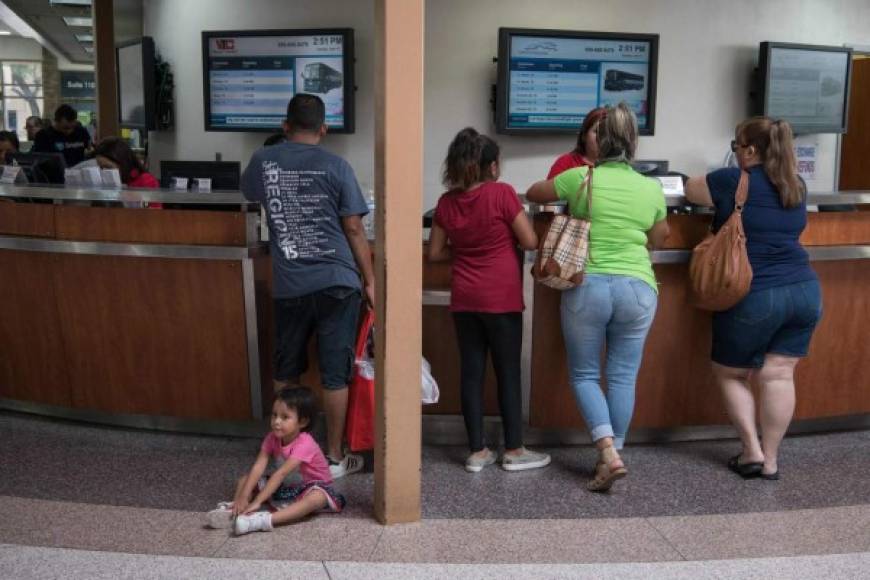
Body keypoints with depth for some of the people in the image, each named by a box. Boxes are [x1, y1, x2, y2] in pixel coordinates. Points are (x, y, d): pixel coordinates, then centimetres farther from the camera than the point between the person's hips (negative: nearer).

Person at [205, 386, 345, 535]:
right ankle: (232, 511, -26)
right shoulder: (272, 438, -10)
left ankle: (266, 520, -49)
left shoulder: (304, 444, -28)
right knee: (244, 480, -2)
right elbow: (258, 468, -19)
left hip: (308, 487, -6)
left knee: (317, 498, -40)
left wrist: (257, 501, -39)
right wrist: (243, 497, -31)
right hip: (283, 487, 6)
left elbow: (281, 473, -35)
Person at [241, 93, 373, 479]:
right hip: (336, 282, -2)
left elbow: (249, 193, 28)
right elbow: (354, 230, -3)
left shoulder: (263, 160, 5)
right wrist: (370, 280, 5)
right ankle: (334, 458, 14)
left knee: (286, 371, 18)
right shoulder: (335, 166, -4)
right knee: (335, 373, 6)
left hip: (289, 286, 3)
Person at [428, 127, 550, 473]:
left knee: (471, 372, 8)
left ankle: (477, 452, 14)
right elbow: (530, 242, -6)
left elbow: (435, 253, 9)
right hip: (501, 299, -4)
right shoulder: (502, 193, -10)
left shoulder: (447, 202, 4)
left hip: (464, 300, 4)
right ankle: (514, 451, 15)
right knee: (508, 373, 6)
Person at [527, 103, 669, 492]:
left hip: (588, 285, -2)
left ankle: (608, 452, -5)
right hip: (638, 288, 3)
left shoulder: (580, 177, -3)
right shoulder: (652, 189, 6)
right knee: (623, 377, 11)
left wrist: (568, 201, 31)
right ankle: (610, 455, 17)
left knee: (584, 374, 9)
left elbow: (533, 194, 13)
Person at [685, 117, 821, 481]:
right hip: (805, 292, 6)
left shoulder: (732, 181, -7)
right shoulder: (796, 186, 12)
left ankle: (752, 453, 11)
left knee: (729, 374, 12)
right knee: (778, 376, 8)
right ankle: (770, 460, 13)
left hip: (754, 298, -5)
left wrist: (713, 188, 30)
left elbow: (690, 190, 10)